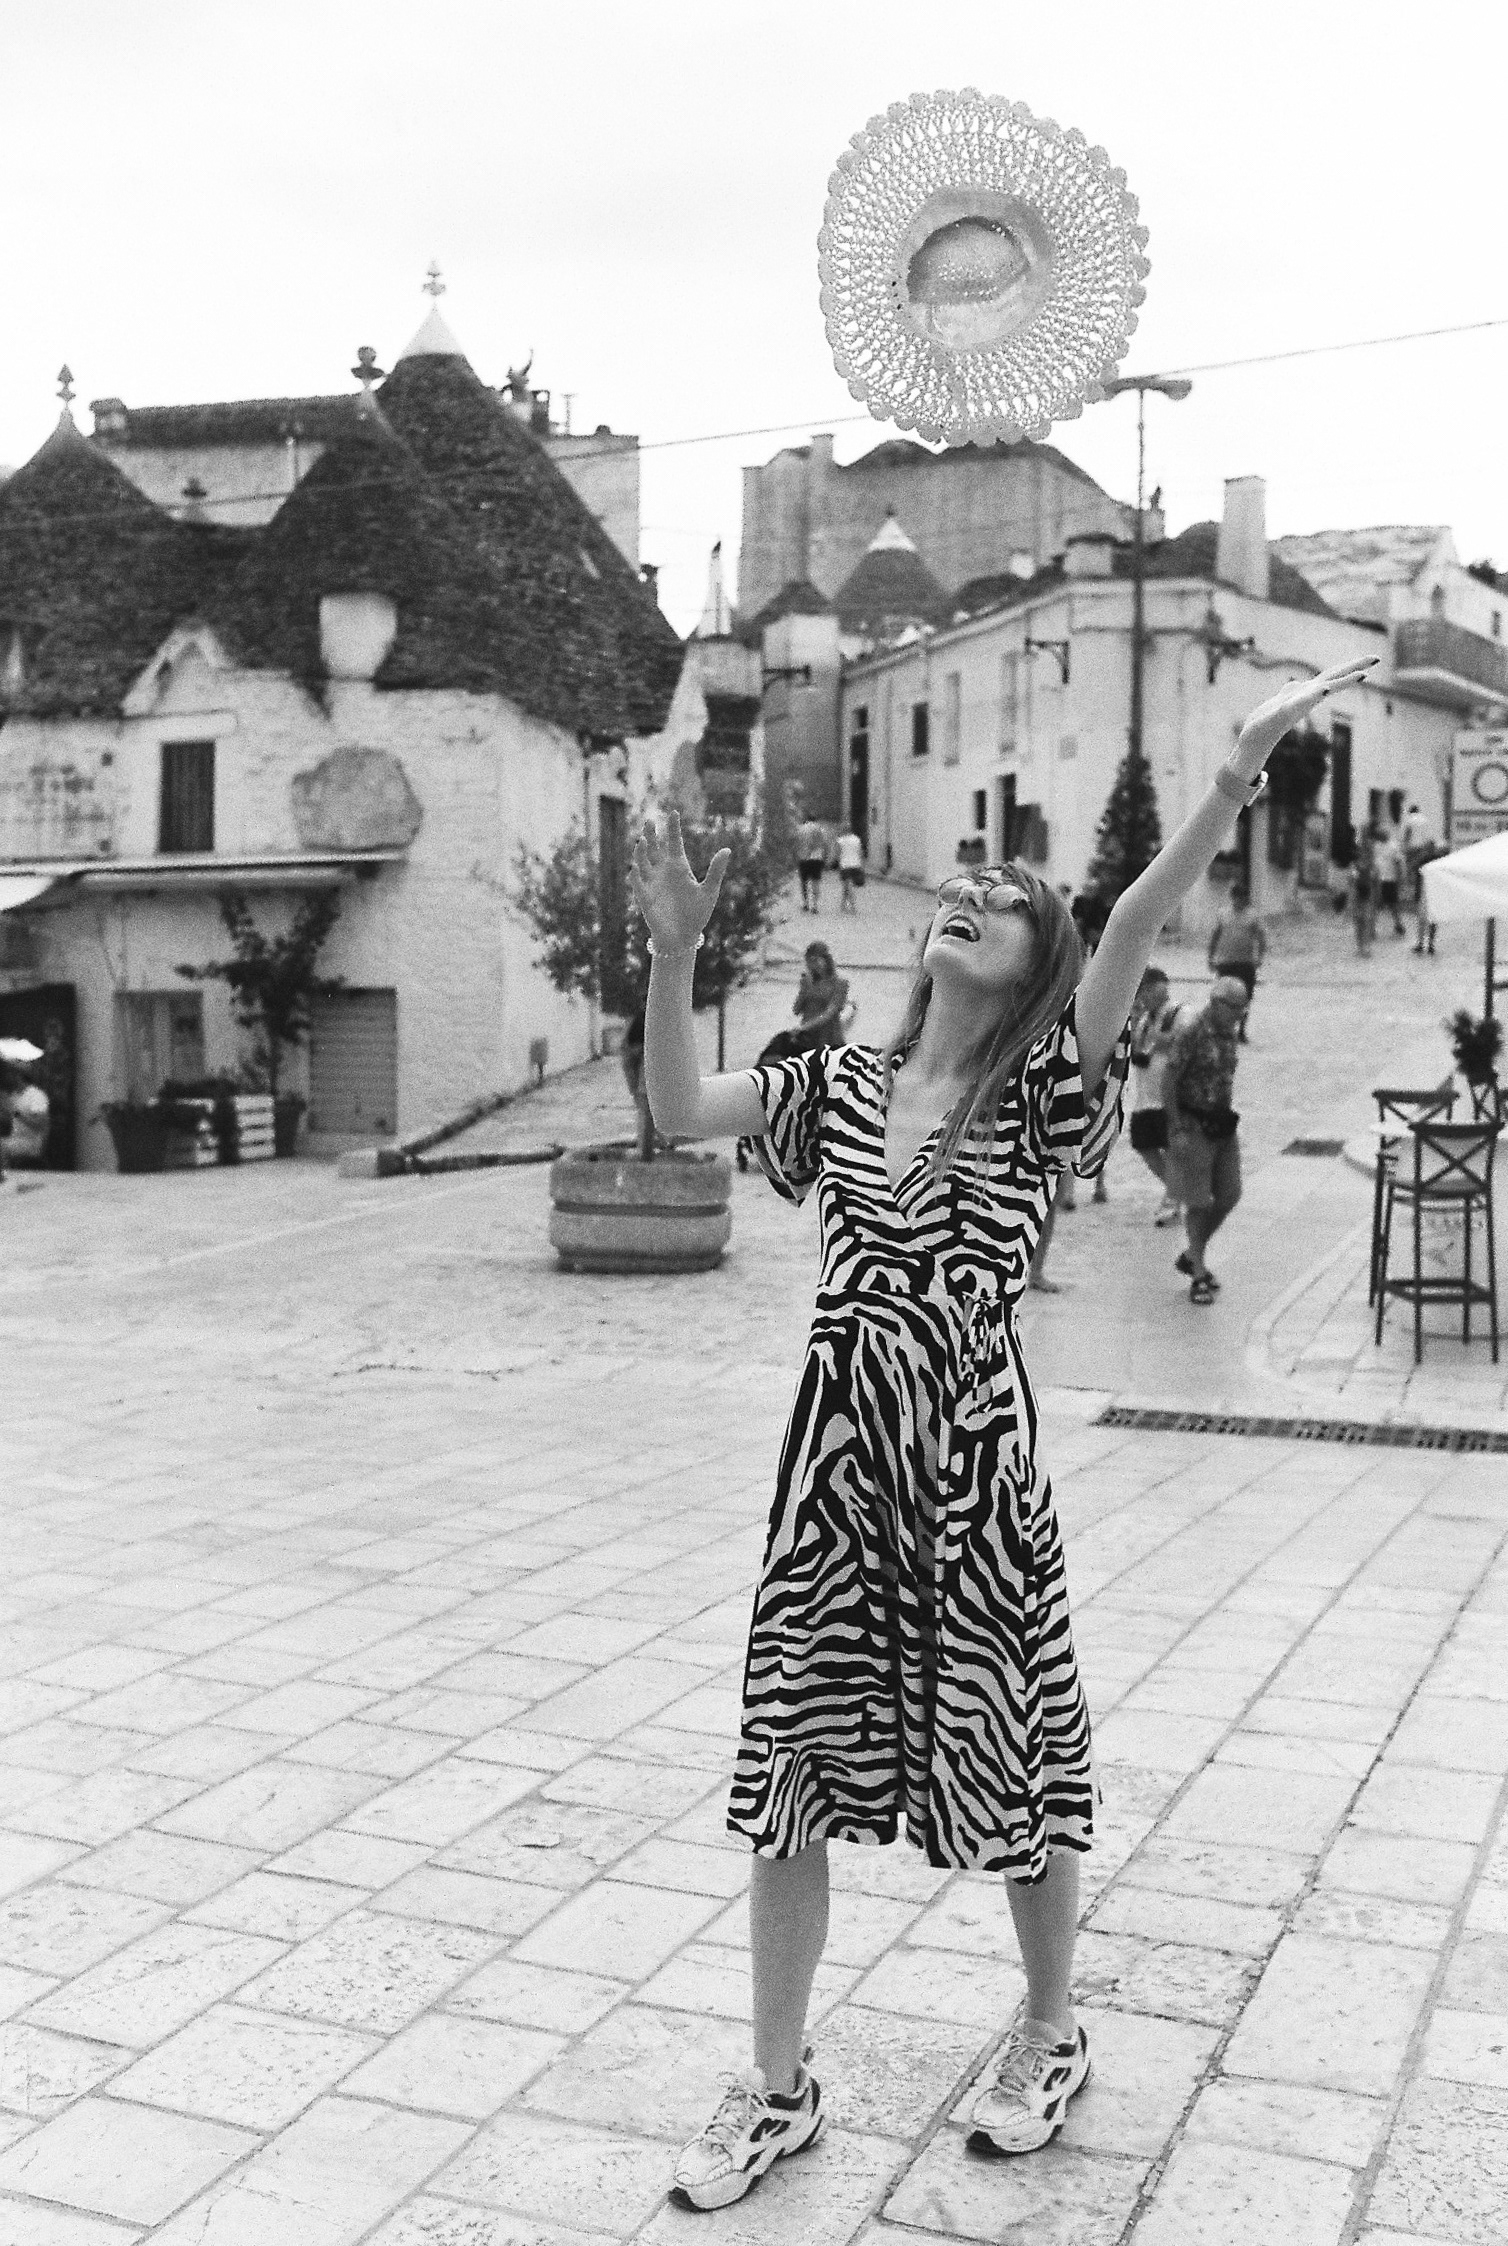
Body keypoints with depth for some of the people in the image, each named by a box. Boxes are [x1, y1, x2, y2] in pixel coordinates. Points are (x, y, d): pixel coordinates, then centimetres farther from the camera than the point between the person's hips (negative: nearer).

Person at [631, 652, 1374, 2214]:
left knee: (1013, 1757, 11)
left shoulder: (1040, 1091, -6)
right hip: (835, 1455, 4)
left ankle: (1048, 2039, 38)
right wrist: (674, 954, -7)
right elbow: (679, 1110, 5)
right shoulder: (843, 1086, 8)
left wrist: (1239, 770, -35)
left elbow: (1132, 935, -21)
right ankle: (776, 2090, 25)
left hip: (973, 1456, -3)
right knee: (789, 1769, 8)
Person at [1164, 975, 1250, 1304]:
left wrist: (1227, 1116, 16)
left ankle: (1191, 1257, 26)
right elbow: (1170, 1082, -16)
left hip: (1222, 1124, 7)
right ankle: (1199, 1275, 10)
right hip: (1193, 1125, -7)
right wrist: (1176, 1131, -19)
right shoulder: (1190, 1032, -16)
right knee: (1198, 1201, -1)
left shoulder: (1230, 1032, 7)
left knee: (1229, 1196, 8)